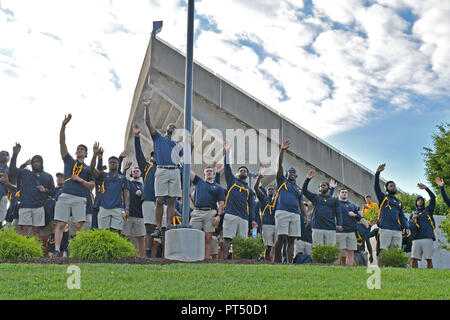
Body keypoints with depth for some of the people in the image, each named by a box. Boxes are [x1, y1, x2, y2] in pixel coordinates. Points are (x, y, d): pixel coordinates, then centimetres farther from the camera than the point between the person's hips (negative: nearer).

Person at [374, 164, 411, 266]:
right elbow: (376, 186, -2)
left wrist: (406, 227, 3)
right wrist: (378, 173, -15)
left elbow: (402, 216, 19)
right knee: (383, 251, -9)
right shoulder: (383, 198, 12)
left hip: (398, 230, 4)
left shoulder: (399, 202, 24)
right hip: (385, 229, -4)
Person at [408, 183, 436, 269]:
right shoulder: (413, 214, 24)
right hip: (416, 239, 1)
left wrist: (426, 188, -2)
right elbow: (409, 227, 14)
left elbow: (433, 198, 8)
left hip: (427, 238, -1)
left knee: (429, 259, -6)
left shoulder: (428, 210, 20)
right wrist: (413, 219, -2)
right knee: (414, 258, -7)